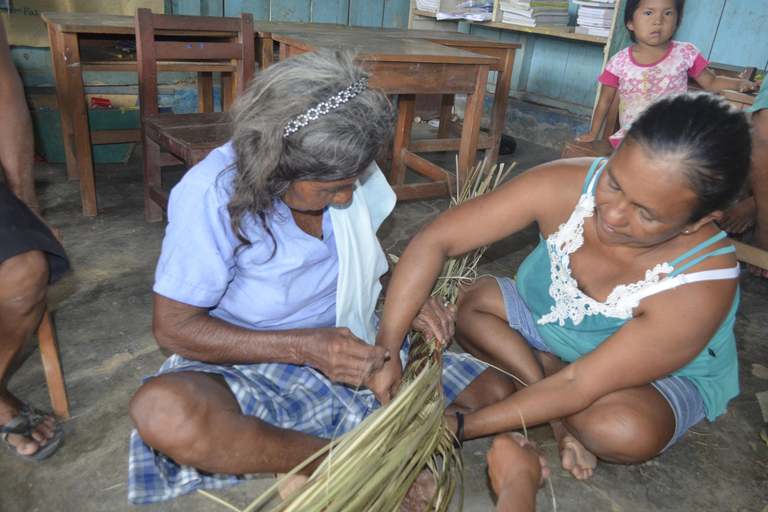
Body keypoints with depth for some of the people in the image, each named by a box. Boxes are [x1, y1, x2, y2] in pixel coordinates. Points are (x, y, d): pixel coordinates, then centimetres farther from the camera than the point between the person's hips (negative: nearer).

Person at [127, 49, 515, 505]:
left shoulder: (348, 176, -6)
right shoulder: (212, 194, -21)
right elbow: (173, 327, -16)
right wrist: (304, 347, -27)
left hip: (356, 351, 4)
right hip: (251, 365, -3)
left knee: (494, 393, -7)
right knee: (163, 410, -37)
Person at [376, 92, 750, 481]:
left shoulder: (702, 288, -36)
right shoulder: (564, 186, -31)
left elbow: (579, 385, -33)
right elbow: (435, 240, -31)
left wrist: (460, 426, -34)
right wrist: (386, 350, -36)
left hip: (667, 375, -4)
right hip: (552, 324, 4)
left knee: (623, 430, -36)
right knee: (466, 303, -16)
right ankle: (563, 419, -10)